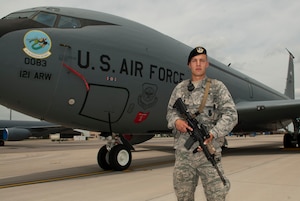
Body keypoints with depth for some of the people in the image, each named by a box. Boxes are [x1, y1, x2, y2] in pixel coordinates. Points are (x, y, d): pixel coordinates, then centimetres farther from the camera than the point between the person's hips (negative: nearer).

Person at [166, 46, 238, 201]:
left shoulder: (217, 87, 2)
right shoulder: (180, 88, 12)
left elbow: (230, 115, -5)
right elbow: (170, 111, 17)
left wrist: (212, 134, -19)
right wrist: (176, 121, -7)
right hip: (183, 153, 3)